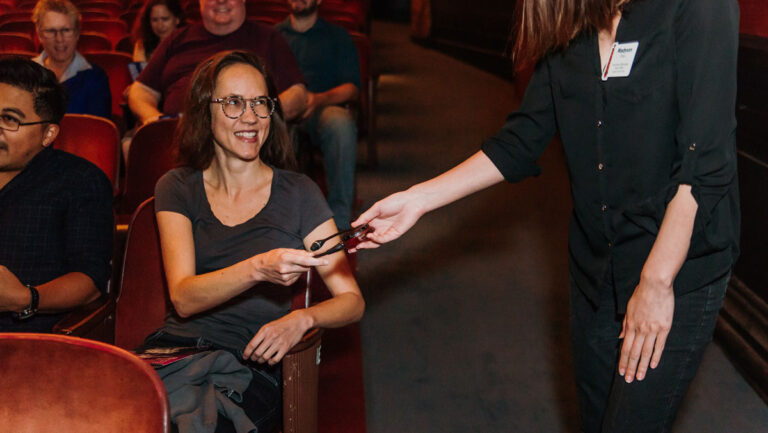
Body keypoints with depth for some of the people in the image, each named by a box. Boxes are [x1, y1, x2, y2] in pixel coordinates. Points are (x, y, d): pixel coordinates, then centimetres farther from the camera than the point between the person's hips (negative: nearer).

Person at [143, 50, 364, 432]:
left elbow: (352, 301, 5)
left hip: (249, 362, -1)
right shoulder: (177, 189, 9)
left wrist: (302, 318, -17)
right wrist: (257, 269, -25)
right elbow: (184, 299, -6)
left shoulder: (297, 193, 6)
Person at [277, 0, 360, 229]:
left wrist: (319, 99, -15)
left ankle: (339, 218, -37)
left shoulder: (337, 36, 20)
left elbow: (352, 89, 7)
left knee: (341, 123, -38)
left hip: (323, 109, -1)